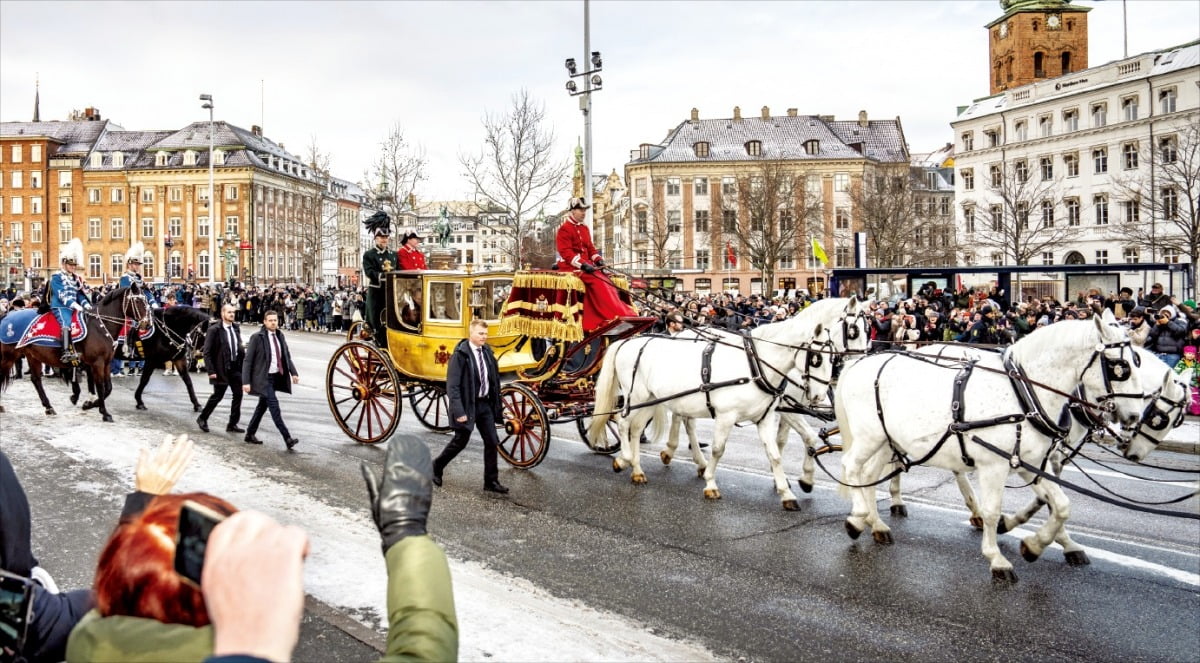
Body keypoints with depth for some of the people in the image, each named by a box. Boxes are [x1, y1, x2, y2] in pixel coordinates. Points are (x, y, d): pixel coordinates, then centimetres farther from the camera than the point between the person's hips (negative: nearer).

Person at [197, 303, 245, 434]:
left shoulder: (236, 328, 9)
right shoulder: (214, 330, -10)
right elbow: (207, 352, -11)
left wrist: (243, 350, -1)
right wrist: (211, 371, -15)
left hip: (236, 367, 6)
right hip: (221, 368, -6)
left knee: (238, 394, 3)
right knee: (217, 396, 3)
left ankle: (232, 424, 12)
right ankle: (202, 418, 25)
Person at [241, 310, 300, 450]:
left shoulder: (280, 335, 8)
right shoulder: (257, 337, -10)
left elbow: (287, 356, 14)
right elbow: (248, 360, -9)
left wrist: (293, 372, 0)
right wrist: (246, 381, -14)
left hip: (276, 376, 7)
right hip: (263, 378, -7)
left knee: (262, 406, 15)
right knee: (274, 406, -13)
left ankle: (250, 435, 29)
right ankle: (287, 438, -16)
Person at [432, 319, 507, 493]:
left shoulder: (487, 352, 5)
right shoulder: (460, 355, -15)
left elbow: (494, 379, 11)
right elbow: (452, 386, -17)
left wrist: (496, 404, 8)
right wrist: (459, 411, -22)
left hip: (485, 403, 6)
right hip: (468, 405, -6)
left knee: (492, 442, 5)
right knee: (460, 441, 7)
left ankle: (491, 482, 14)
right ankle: (437, 467, 31)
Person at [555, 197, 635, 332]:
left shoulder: (584, 229, 19)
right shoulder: (564, 229, -7)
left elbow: (590, 247, 19)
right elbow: (566, 252, -17)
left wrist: (598, 259, -1)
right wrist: (582, 264, -27)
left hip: (585, 264, 8)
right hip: (570, 266, -8)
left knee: (606, 281, -11)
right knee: (598, 281, -25)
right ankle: (616, 316, -26)